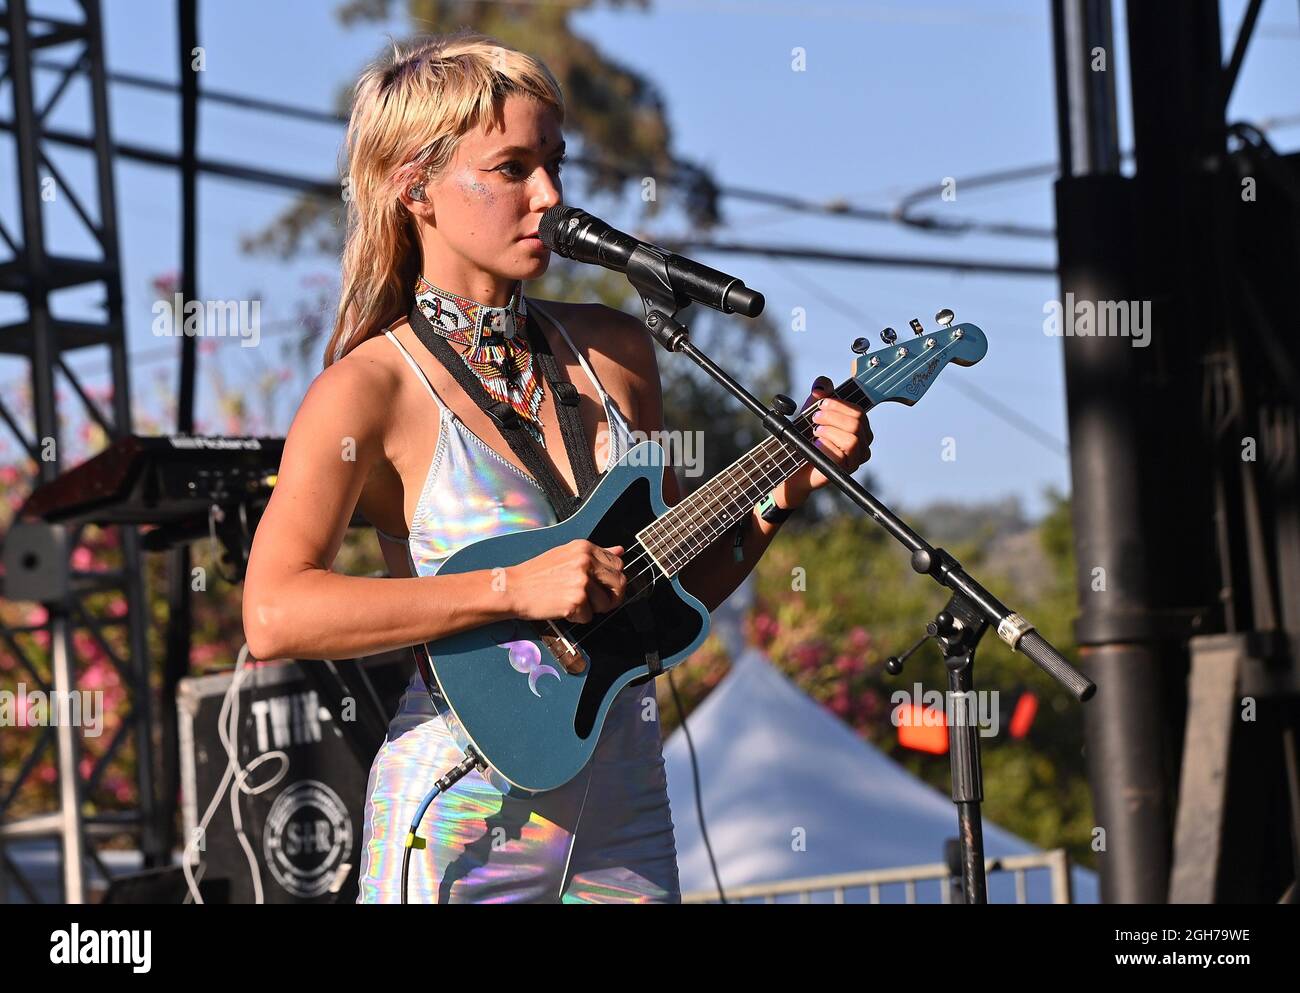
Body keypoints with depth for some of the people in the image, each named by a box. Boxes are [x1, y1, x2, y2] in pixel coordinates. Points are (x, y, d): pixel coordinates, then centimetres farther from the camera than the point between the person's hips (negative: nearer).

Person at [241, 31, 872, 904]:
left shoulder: (615, 353, 8)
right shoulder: (373, 389, -8)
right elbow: (274, 615, -21)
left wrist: (783, 493, 0)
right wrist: (515, 588, -22)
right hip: (465, 836, -5)